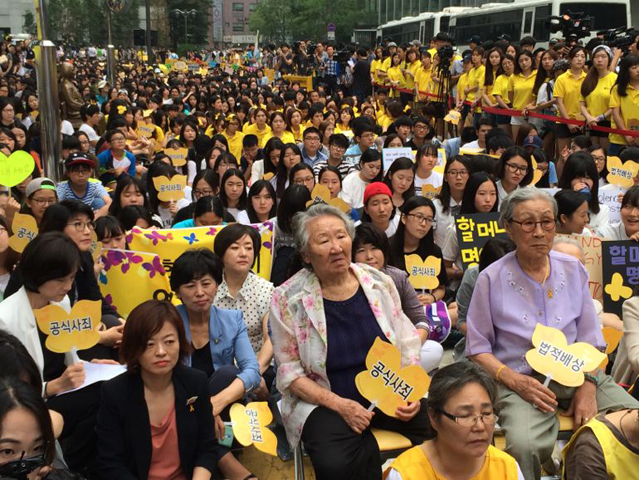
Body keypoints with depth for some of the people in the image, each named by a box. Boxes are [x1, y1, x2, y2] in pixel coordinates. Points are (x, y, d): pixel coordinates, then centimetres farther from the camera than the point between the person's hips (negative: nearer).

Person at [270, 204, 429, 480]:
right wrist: (340, 405, -16)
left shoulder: (379, 283, 2)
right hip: (325, 402, -3)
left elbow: (407, 346, 9)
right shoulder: (288, 299, -7)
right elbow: (289, 371, -5)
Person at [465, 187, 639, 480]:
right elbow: (478, 349, 1)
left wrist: (588, 385, -6)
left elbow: (590, 339, 11)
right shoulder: (491, 279, -3)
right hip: (521, 381, -4)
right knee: (525, 447, -33)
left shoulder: (573, 270, 8)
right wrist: (515, 381, -14)